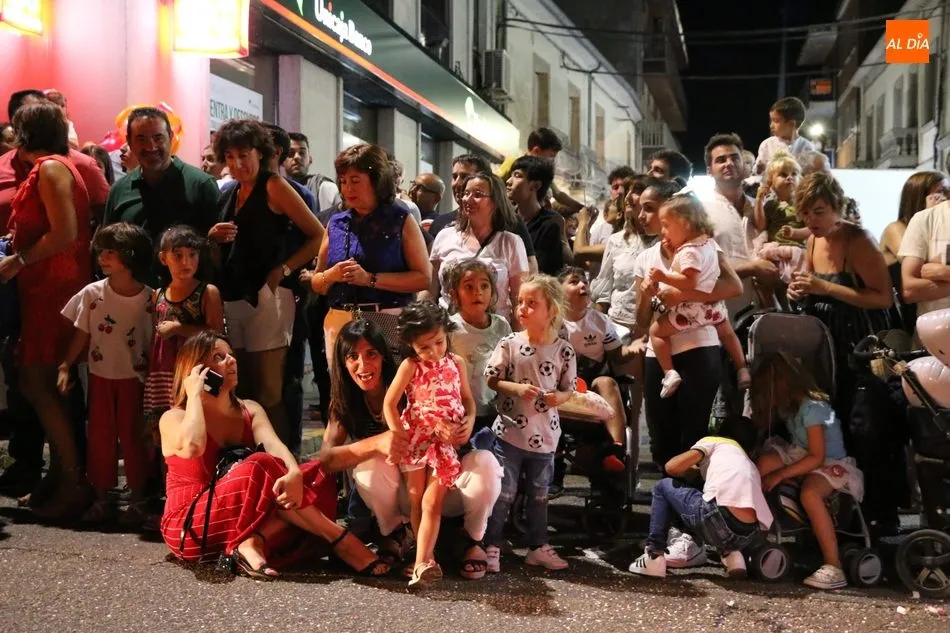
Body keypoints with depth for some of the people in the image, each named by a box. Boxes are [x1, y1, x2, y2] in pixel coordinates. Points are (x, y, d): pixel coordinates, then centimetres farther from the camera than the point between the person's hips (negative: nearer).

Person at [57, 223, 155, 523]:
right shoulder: (92, 294, -4)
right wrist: (64, 367, -3)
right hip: (100, 376, 2)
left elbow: (155, 341, -6)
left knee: (132, 436, 4)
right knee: (100, 437, 7)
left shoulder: (149, 299, -10)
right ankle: (102, 497, 17)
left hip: (133, 377, -2)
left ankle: (137, 499, 13)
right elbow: (81, 335, 2)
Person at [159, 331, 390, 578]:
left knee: (316, 476, -16)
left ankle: (254, 543, -35)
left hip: (245, 526, 6)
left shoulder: (250, 410, 10)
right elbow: (193, 447, -31)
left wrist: (294, 474, -35)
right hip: (190, 529, -5)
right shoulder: (174, 418, -5)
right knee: (261, 467, -30)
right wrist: (195, 394, -16)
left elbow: (274, 445, -13)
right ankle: (340, 540, -29)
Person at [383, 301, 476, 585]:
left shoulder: (456, 363, -1)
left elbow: (467, 398, 8)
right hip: (416, 439, 0)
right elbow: (389, 403, -6)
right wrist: (398, 436, -12)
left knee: (432, 503, -8)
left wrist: (470, 419, -12)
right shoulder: (410, 366, -8)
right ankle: (427, 557, 21)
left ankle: (421, 563, -13)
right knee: (417, 500, 8)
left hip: (446, 441, 0)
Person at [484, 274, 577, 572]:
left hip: (545, 435, 2)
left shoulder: (564, 351, -4)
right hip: (510, 431, -2)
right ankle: (491, 546, 14)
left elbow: (569, 388, 5)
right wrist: (516, 388, -19)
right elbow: (491, 379, -3)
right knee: (504, 493, 2)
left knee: (539, 494, 16)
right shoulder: (509, 344, -7)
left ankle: (538, 547, 29)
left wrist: (559, 397, -16)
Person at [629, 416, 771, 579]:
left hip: (719, 519, -6)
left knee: (664, 486, 21)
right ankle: (730, 553, 15)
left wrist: (695, 469, 33)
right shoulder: (751, 466, 36)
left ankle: (654, 556, 13)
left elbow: (672, 467, 11)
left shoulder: (714, 441, 20)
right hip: (748, 536, 6)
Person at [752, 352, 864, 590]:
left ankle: (834, 568, -37)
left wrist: (780, 475, -25)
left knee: (809, 493, -39)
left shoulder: (812, 408, -22)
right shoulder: (789, 404, 3)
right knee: (762, 464, -20)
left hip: (832, 463, -8)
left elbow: (817, 457, -25)